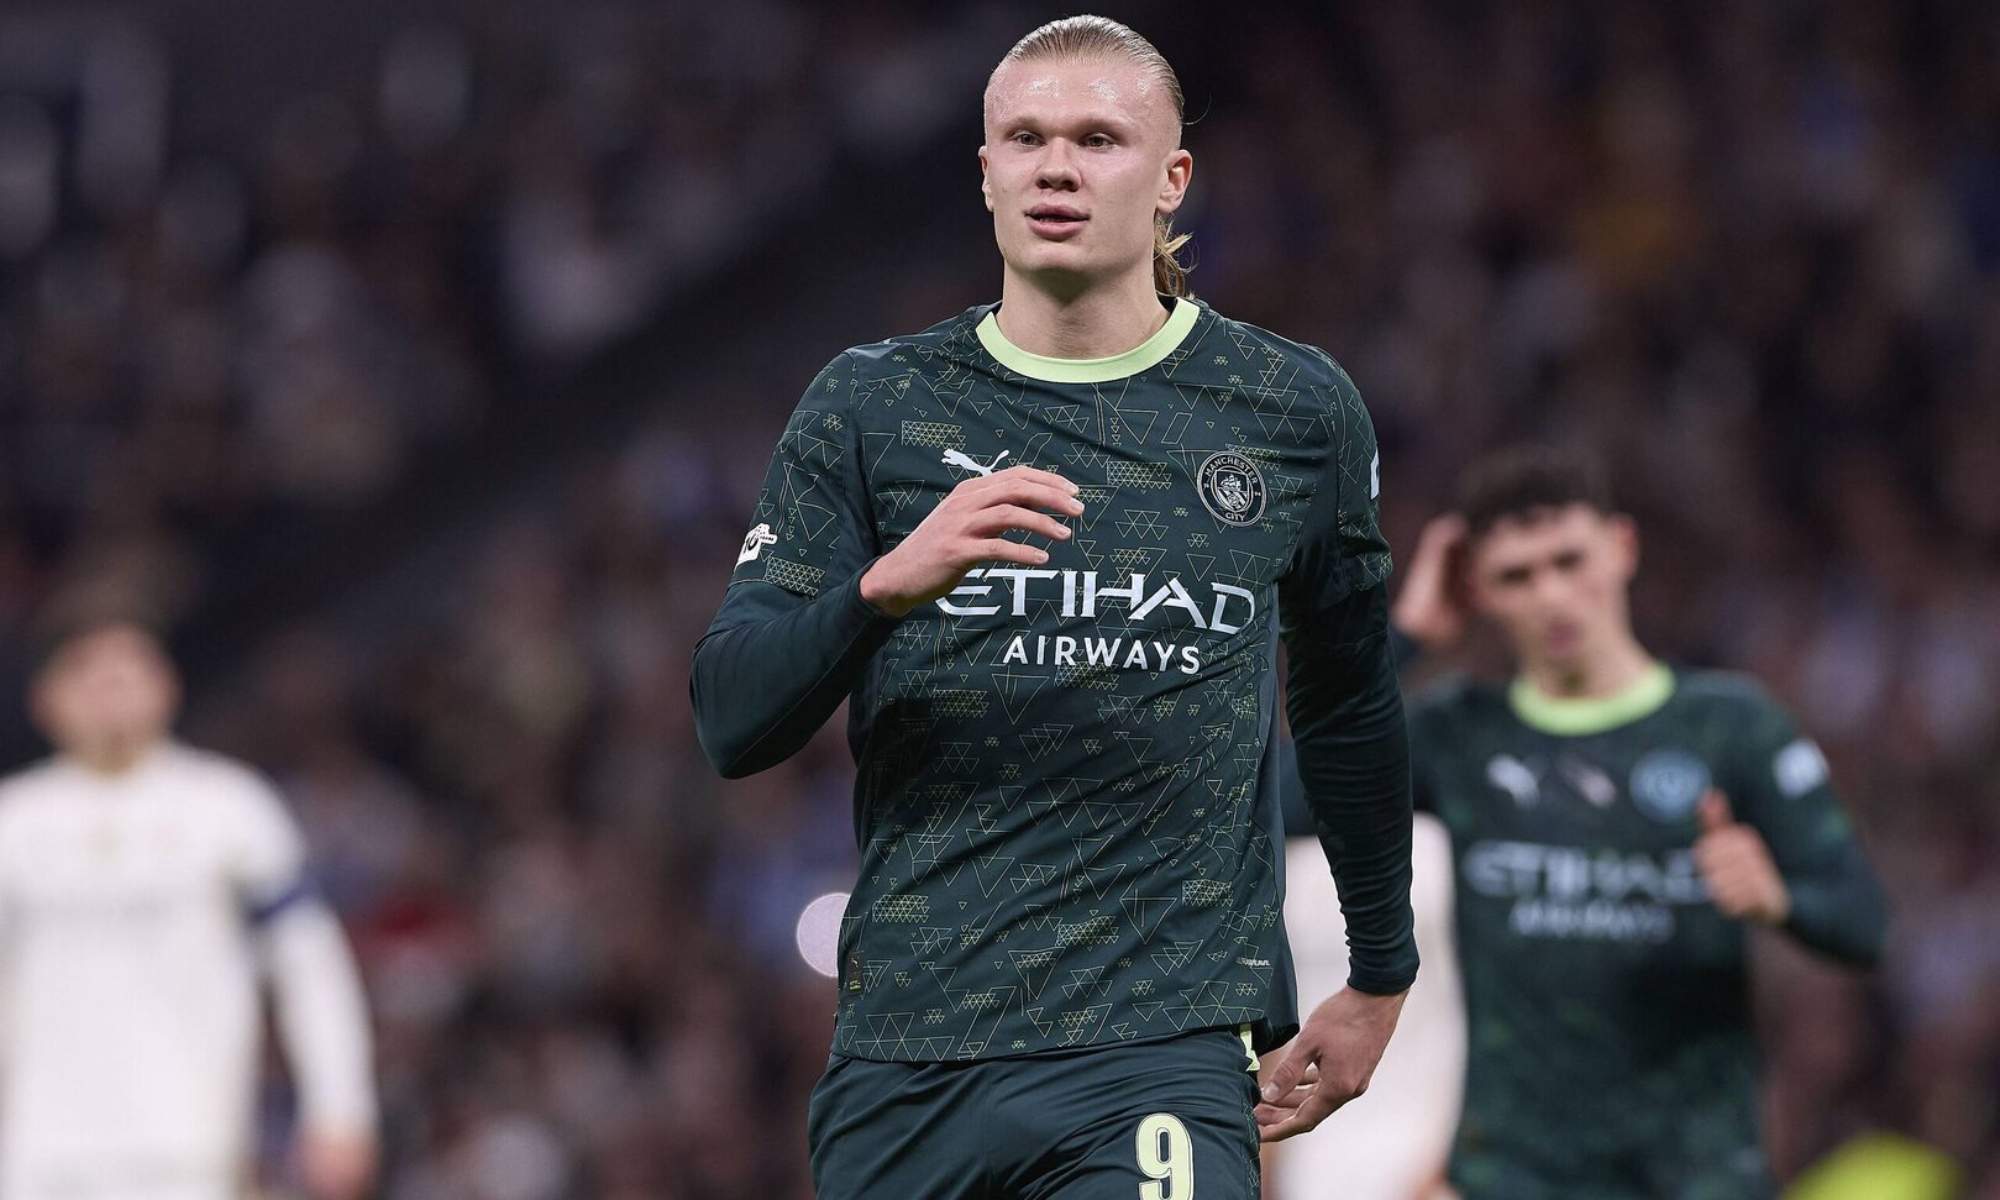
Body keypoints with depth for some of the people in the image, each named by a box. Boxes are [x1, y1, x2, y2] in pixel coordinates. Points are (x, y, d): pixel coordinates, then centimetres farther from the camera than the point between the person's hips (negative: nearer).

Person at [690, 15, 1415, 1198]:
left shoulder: (1292, 411, 7)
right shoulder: (870, 408, 6)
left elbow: (1348, 702, 21)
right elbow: (732, 720, -2)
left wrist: (1380, 975, 28)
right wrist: (885, 587, -20)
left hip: (1158, 1048, -2)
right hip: (902, 1054, 2)